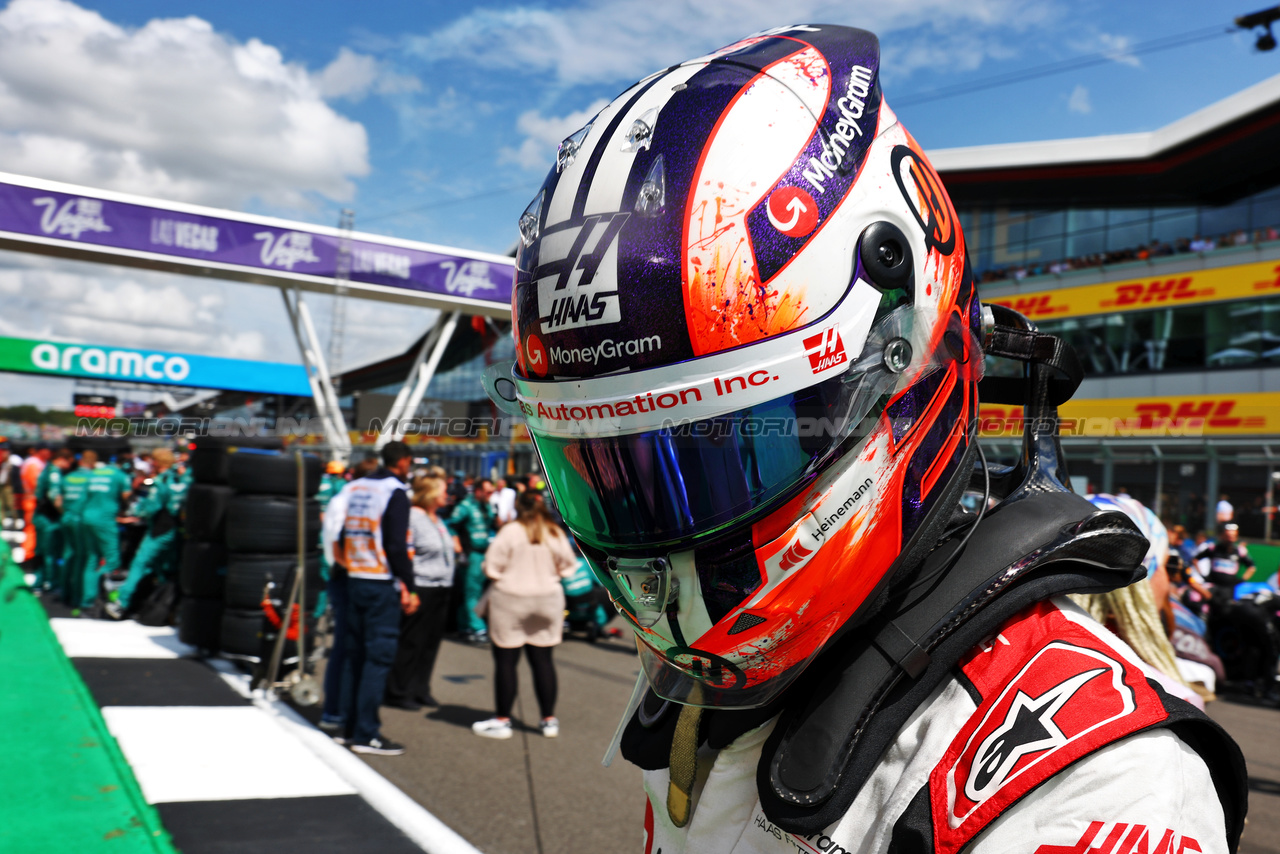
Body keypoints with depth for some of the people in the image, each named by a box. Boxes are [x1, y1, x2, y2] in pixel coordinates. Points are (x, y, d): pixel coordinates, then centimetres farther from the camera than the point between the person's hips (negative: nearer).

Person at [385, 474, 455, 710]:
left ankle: (420, 690, 21)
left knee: (431, 642, 12)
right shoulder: (412, 516, -12)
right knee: (411, 642, -2)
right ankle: (398, 693, 8)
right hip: (421, 589, -9)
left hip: (441, 589, 9)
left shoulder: (437, 519, 17)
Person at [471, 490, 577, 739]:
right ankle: (549, 719, 15)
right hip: (548, 600, 4)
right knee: (543, 659, 10)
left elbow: (492, 567, -11)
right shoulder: (556, 534, 1)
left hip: (511, 600, -4)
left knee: (506, 660, 3)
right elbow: (568, 568, 9)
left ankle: (502, 720, 8)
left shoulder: (511, 531, -11)